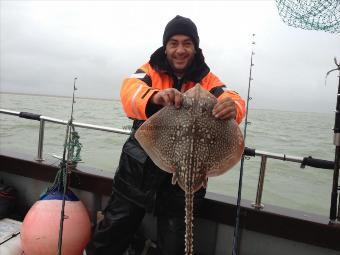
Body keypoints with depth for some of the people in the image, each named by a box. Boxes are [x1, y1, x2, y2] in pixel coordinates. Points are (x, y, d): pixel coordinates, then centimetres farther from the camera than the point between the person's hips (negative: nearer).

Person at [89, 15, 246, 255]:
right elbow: (130, 89, -21)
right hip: (141, 165, 1)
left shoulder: (206, 79, 0)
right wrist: (155, 97, -44)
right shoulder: (151, 70, -1)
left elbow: (231, 97, -18)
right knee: (112, 233, 15)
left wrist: (232, 106, -43)